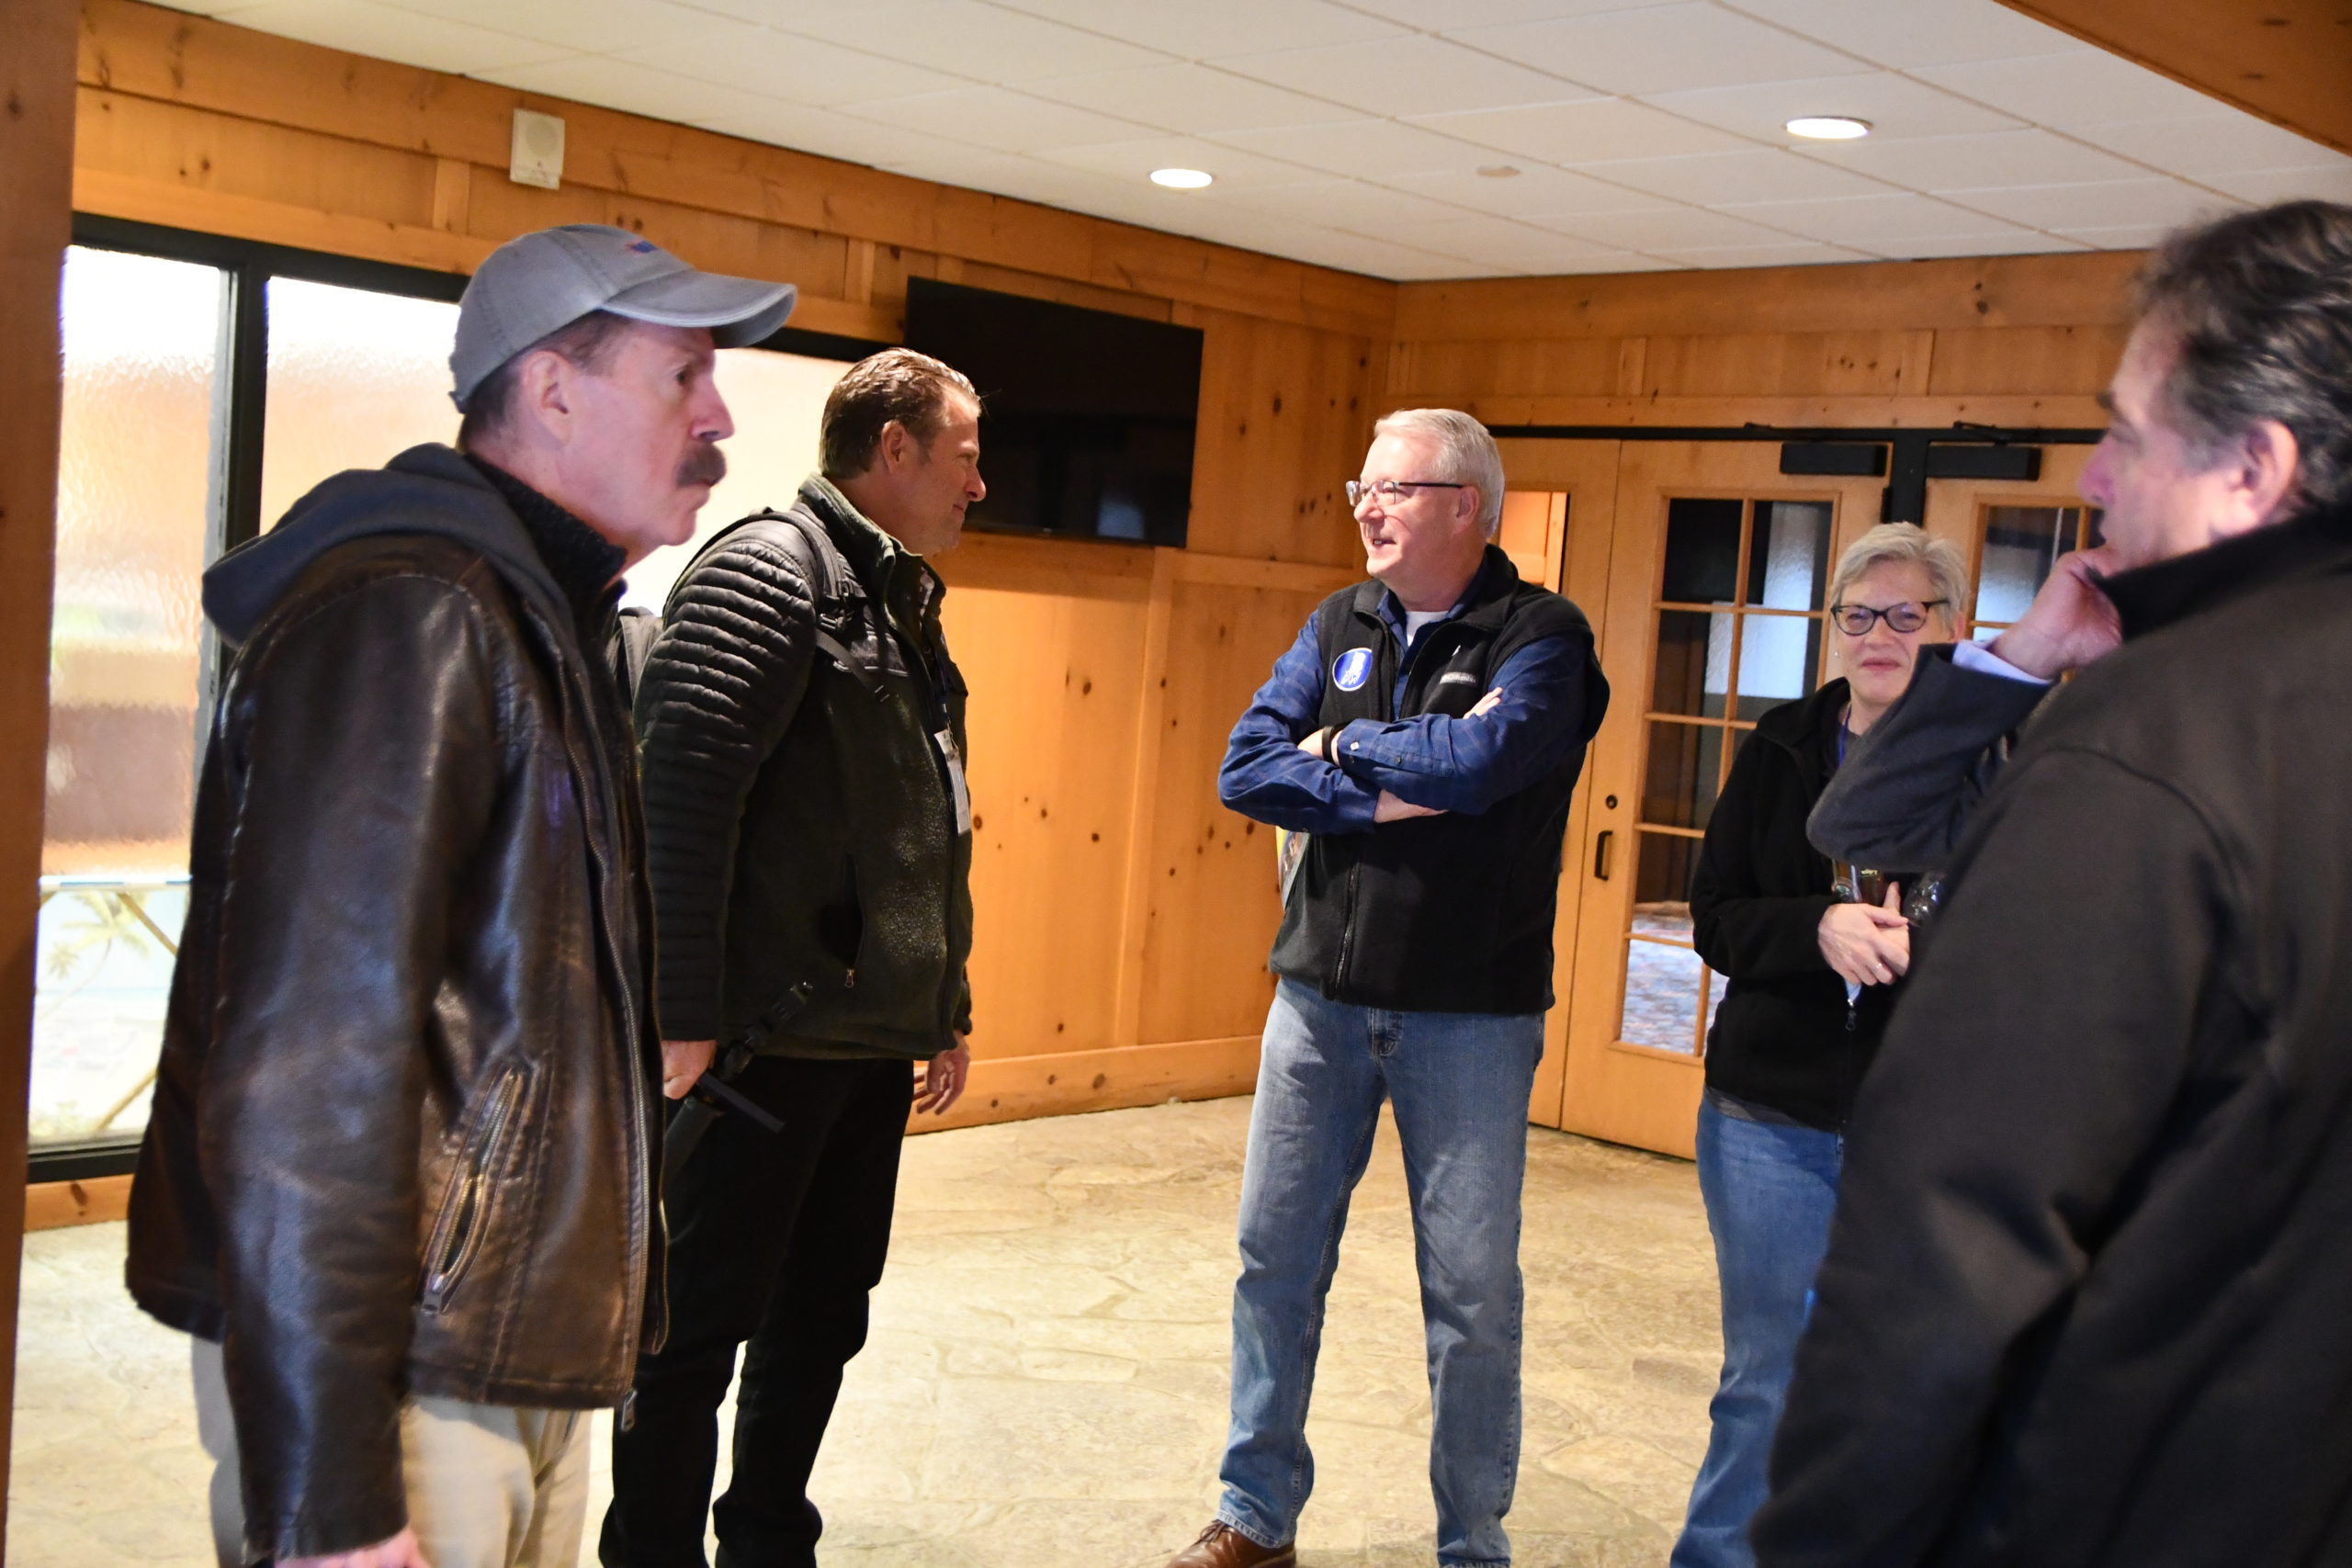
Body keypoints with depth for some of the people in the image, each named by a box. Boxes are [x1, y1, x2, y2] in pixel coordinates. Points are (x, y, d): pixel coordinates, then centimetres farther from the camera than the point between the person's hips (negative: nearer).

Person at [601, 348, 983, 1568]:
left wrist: (947, 1006, 22)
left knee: (822, 1319, 17)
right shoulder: (771, 570, -12)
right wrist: (683, 1011, -24)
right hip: (770, 1038, -9)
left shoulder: (903, 607, 18)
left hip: (874, 1041, 9)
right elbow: (680, 784, -21)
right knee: (704, 1319, 2)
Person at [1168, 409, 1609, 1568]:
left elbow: (1478, 760, -25)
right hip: (1322, 994, 5)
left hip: (1468, 1013, -4)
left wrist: (1342, 748, -9)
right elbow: (1246, 769, -3)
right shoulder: (1339, 625, 8)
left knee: (1472, 1292, 5)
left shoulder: (1541, 635, -7)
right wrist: (1394, 796, -14)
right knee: (1276, 1259, 11)